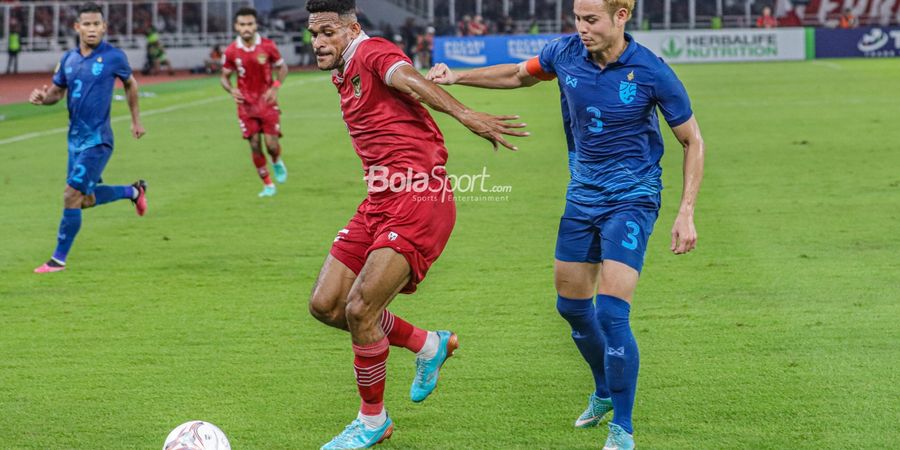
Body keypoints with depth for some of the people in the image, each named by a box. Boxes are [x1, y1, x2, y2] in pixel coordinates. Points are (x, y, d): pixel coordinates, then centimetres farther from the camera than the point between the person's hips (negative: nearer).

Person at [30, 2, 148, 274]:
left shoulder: (114, 57, -8)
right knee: (86, 200, 14)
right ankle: (133, 191, 40)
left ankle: (59, 259, 0)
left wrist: (136, 120, 15)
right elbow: (57, 91, 14)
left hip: (97, 140, -6)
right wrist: (42, 97, -10)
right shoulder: (69, 59, 4)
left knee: (72, 196, -11)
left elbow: (130, 84, 10)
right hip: (75, 139, 6)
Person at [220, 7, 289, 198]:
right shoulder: (231, 51, -6)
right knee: (254, 145, -1)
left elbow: (282, 68, 4)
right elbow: (225, 76, 6)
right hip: (246, 103, 1)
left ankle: (277, 162, 29)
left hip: (267, 101, -1)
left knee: (271, 143, -8)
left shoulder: (268, 46, -9)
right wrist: (231, 90, -15)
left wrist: (275, 87, -12)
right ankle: (268, 185, 13)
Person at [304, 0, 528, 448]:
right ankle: (428, 346, 23)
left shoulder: (372, 53, -9)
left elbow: (408, 80, -31)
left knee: (359, 309, -14)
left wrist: (464, 114, -48)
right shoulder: (341, 76, 20)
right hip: (379, 202, 10)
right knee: (325, 304, 5)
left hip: (417, 201, -10)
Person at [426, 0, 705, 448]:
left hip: (631, 198, -6)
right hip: (582, 195, 6)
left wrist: (686, 213, -12)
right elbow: (519, 75, 16)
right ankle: (605, 392, 40)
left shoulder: (651, 73, -18)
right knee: (571, 304, 14)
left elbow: (692, 141, -7)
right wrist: (458, 77, 6)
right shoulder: (565, 52, -7)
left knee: (611, 313, -16)